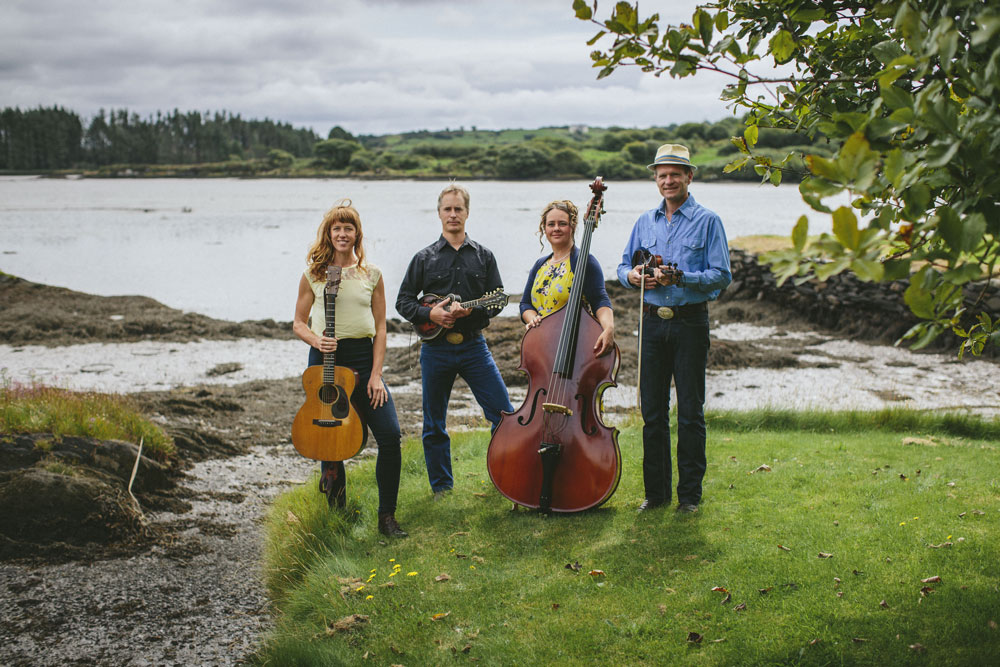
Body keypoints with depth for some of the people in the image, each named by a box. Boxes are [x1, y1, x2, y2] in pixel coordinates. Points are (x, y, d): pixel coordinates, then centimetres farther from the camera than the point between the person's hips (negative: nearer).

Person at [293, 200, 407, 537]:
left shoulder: (371, 274, 6)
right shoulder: (314, 274, 4)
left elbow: (380, 328, 6)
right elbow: (298, 323, 9)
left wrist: (376, 374, -3)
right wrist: (316, 340, -13)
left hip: (364, 357, 1)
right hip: (326, 359, -1)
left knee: (390, 434, -10)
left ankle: (387, 516, 3)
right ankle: (338, 513, 24)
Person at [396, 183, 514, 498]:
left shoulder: (483, 256, 7)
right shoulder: (424, 258, 5)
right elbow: (403, 300, 6)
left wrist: (471, 310, -16)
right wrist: (430, 313, -13)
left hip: (473, 345, 0)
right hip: (435, 348, 0)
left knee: (503, 411, -4)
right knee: (434, 425, 6)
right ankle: (442, 487, 21)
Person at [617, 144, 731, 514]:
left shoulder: (707, 221, -1)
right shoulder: (645, 222, 13)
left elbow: (721, 275, -8)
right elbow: (624, 265, 17)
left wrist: (680, 278, -20)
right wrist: (632, 275, -6)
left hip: (690, 322, -4)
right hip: (653, 321, 4)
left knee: (690, 411, 1)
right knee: (652, 410, 7)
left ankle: (690, 493, 11)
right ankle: (656, 490, 17)